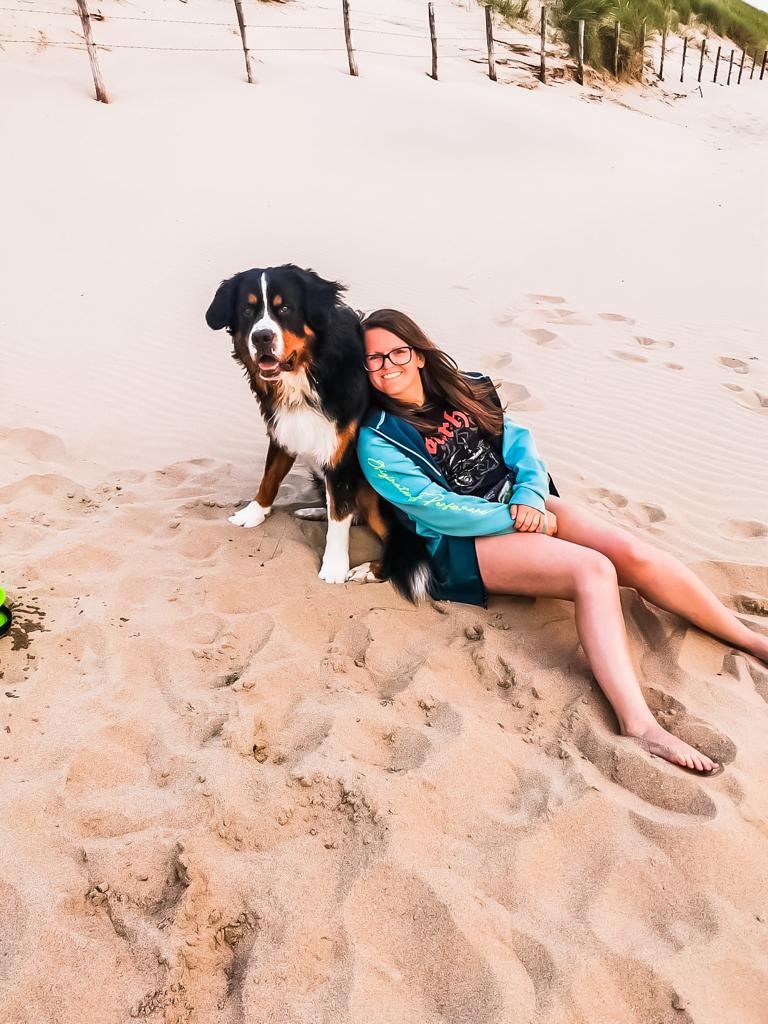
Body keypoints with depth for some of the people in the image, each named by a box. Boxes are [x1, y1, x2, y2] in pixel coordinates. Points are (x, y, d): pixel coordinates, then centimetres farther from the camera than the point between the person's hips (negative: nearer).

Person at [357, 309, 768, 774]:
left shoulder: (459, 390, 10)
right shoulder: (377, 441, -7)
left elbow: (516, 438, 6)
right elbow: (435, 509, -15)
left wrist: (529, 495, -13)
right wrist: (518, 520, -14)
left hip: (519, 500, 6)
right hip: (463, 540, -5)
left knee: (634, 552, -14)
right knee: (593, 571, -29)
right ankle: (638, 724, -36)